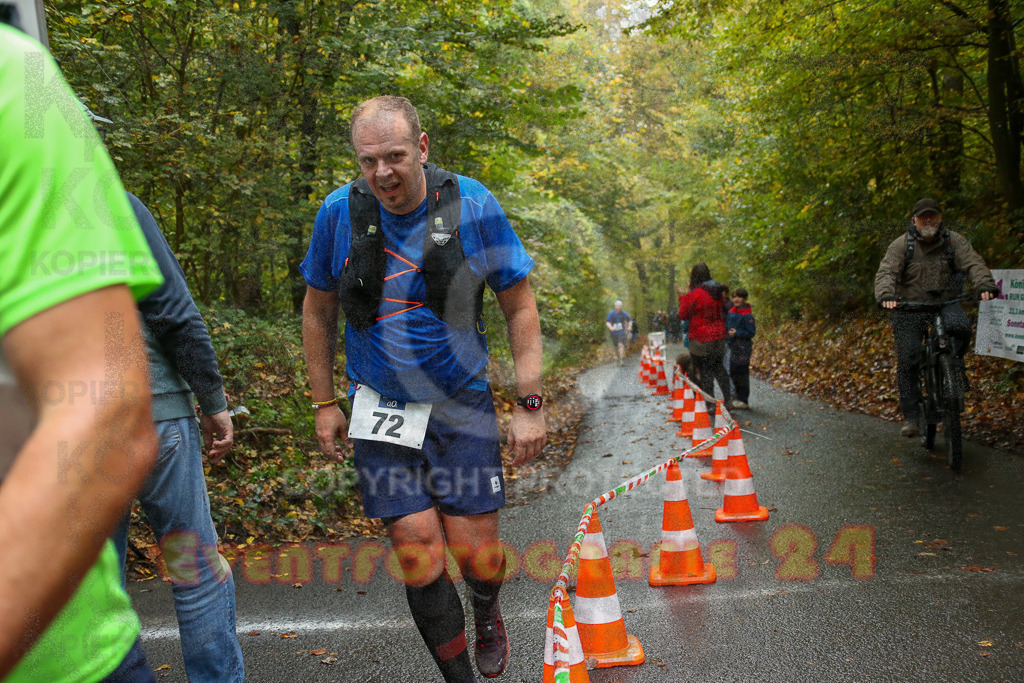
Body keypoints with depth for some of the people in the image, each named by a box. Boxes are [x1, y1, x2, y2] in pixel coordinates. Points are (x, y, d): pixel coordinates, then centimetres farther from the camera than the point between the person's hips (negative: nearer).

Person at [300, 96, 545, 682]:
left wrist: (531, 405, -7)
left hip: (461, 407, -1)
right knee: (419, 552, -2)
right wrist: (325, 403, 8)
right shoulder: (340, 212, -5)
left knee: (476, 551, 1)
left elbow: (521, 307, -3)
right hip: (381, 410, 1)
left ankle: (487, 612, 38)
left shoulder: (472, 206, -10)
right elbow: (318, 311, 8)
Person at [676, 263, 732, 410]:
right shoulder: (718, 292, 4)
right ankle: (728, 399, 14)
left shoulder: (695, 294, -16)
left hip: (701, 339, -6)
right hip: (719, 336, 6)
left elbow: (683, 315, -8)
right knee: (718, 366, 20)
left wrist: (682, 297, 6)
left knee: (704, 370, 3)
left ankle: (710, 404, 5)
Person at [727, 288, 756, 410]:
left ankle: (744, 400, 3)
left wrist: (737, 333, -18)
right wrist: (728, 333, 4)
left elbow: (751, 332, -13)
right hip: (733, 346, 8)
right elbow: (727, 326, 22)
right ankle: (738, 398, 24)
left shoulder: (747, 315, -13)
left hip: (743, 348, -8)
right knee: (733, 372, 12)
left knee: (742, 373, -5)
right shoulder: (731, 312, 10)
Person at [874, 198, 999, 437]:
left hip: (945, 302, 1)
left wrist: (985, 285, -31)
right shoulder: (901, 245, -4)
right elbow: (886, 272, -15)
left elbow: (973, 263, -11)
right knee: (907, 359, -10)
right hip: (910, 307, -1)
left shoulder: (954, 241, 1)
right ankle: (910, 415, -2)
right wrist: (886, 295, -35)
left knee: (960, 327, -32)